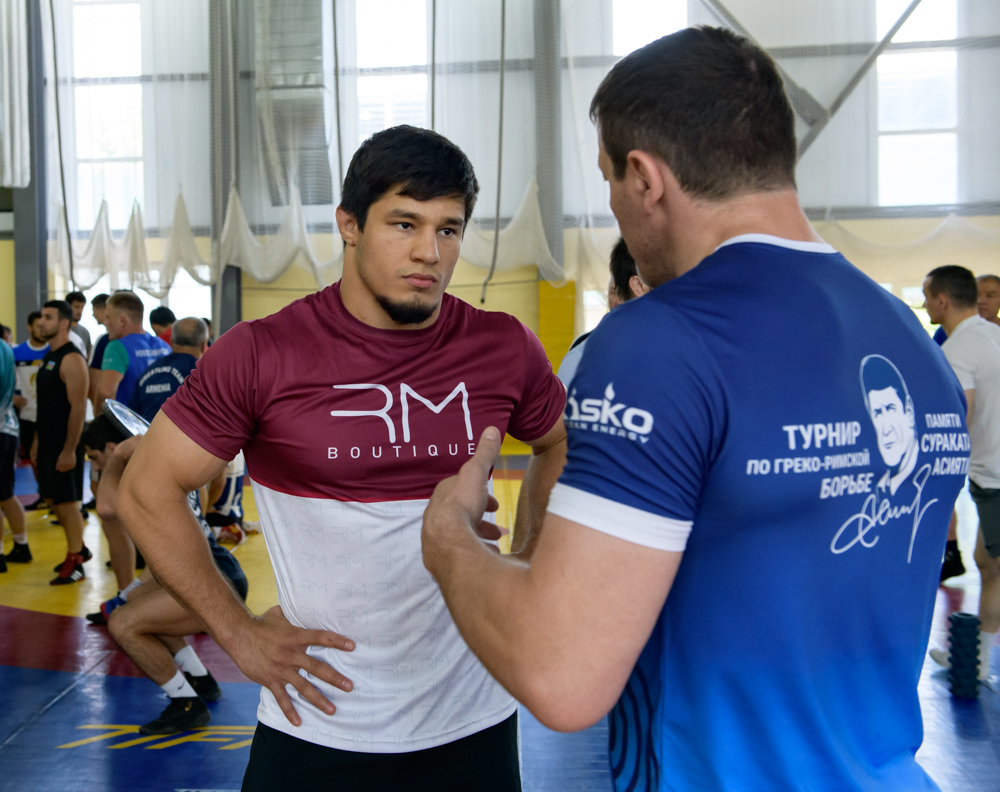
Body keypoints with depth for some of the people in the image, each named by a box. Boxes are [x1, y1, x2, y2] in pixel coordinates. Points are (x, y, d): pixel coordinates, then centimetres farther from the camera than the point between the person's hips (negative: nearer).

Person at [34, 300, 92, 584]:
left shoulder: (71, 359, -15)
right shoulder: (48, 356, 13)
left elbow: (78, 407, -20)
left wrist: (69, 450, -22)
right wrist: (37, 440, 17)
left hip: (65, 446, -9)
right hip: (48, 443, 9)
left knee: (68, 502, -3)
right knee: (54, 500, 15)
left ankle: (74, 563, 6)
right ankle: (79, 548, 29)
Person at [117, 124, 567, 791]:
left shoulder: (505, 349, -3)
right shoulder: (263, 355, -11)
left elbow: (559, 446, 16)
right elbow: (147, 491, -4)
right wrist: (239, 633, -6)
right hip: (318, 724, -2)